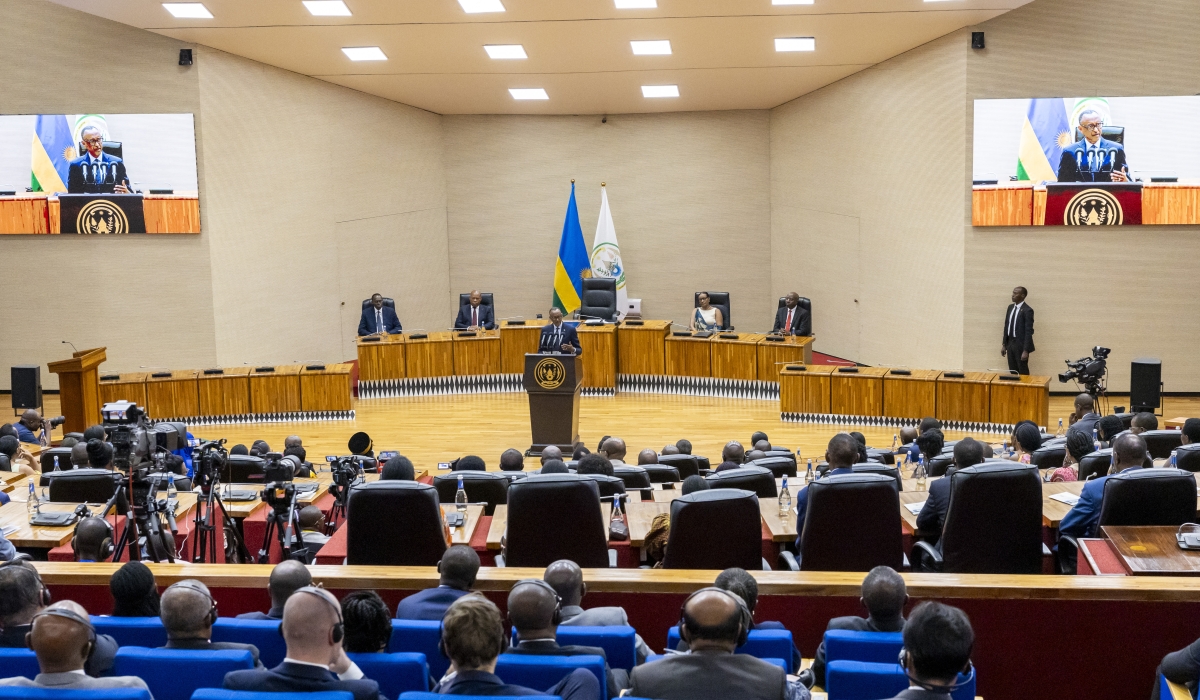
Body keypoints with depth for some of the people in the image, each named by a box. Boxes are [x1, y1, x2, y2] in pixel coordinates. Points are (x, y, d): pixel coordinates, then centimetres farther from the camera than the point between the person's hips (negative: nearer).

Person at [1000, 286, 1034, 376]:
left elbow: (1029, 331, -16)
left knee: (1023, 373, 1)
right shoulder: (1010, 307, 9)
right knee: (1012, 372, 9)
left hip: (1020, 345, -7)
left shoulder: (1027, 310, -14)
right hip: (1010, 343, 7)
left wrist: (1026, 350, -20)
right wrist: (1004, 344, 12)